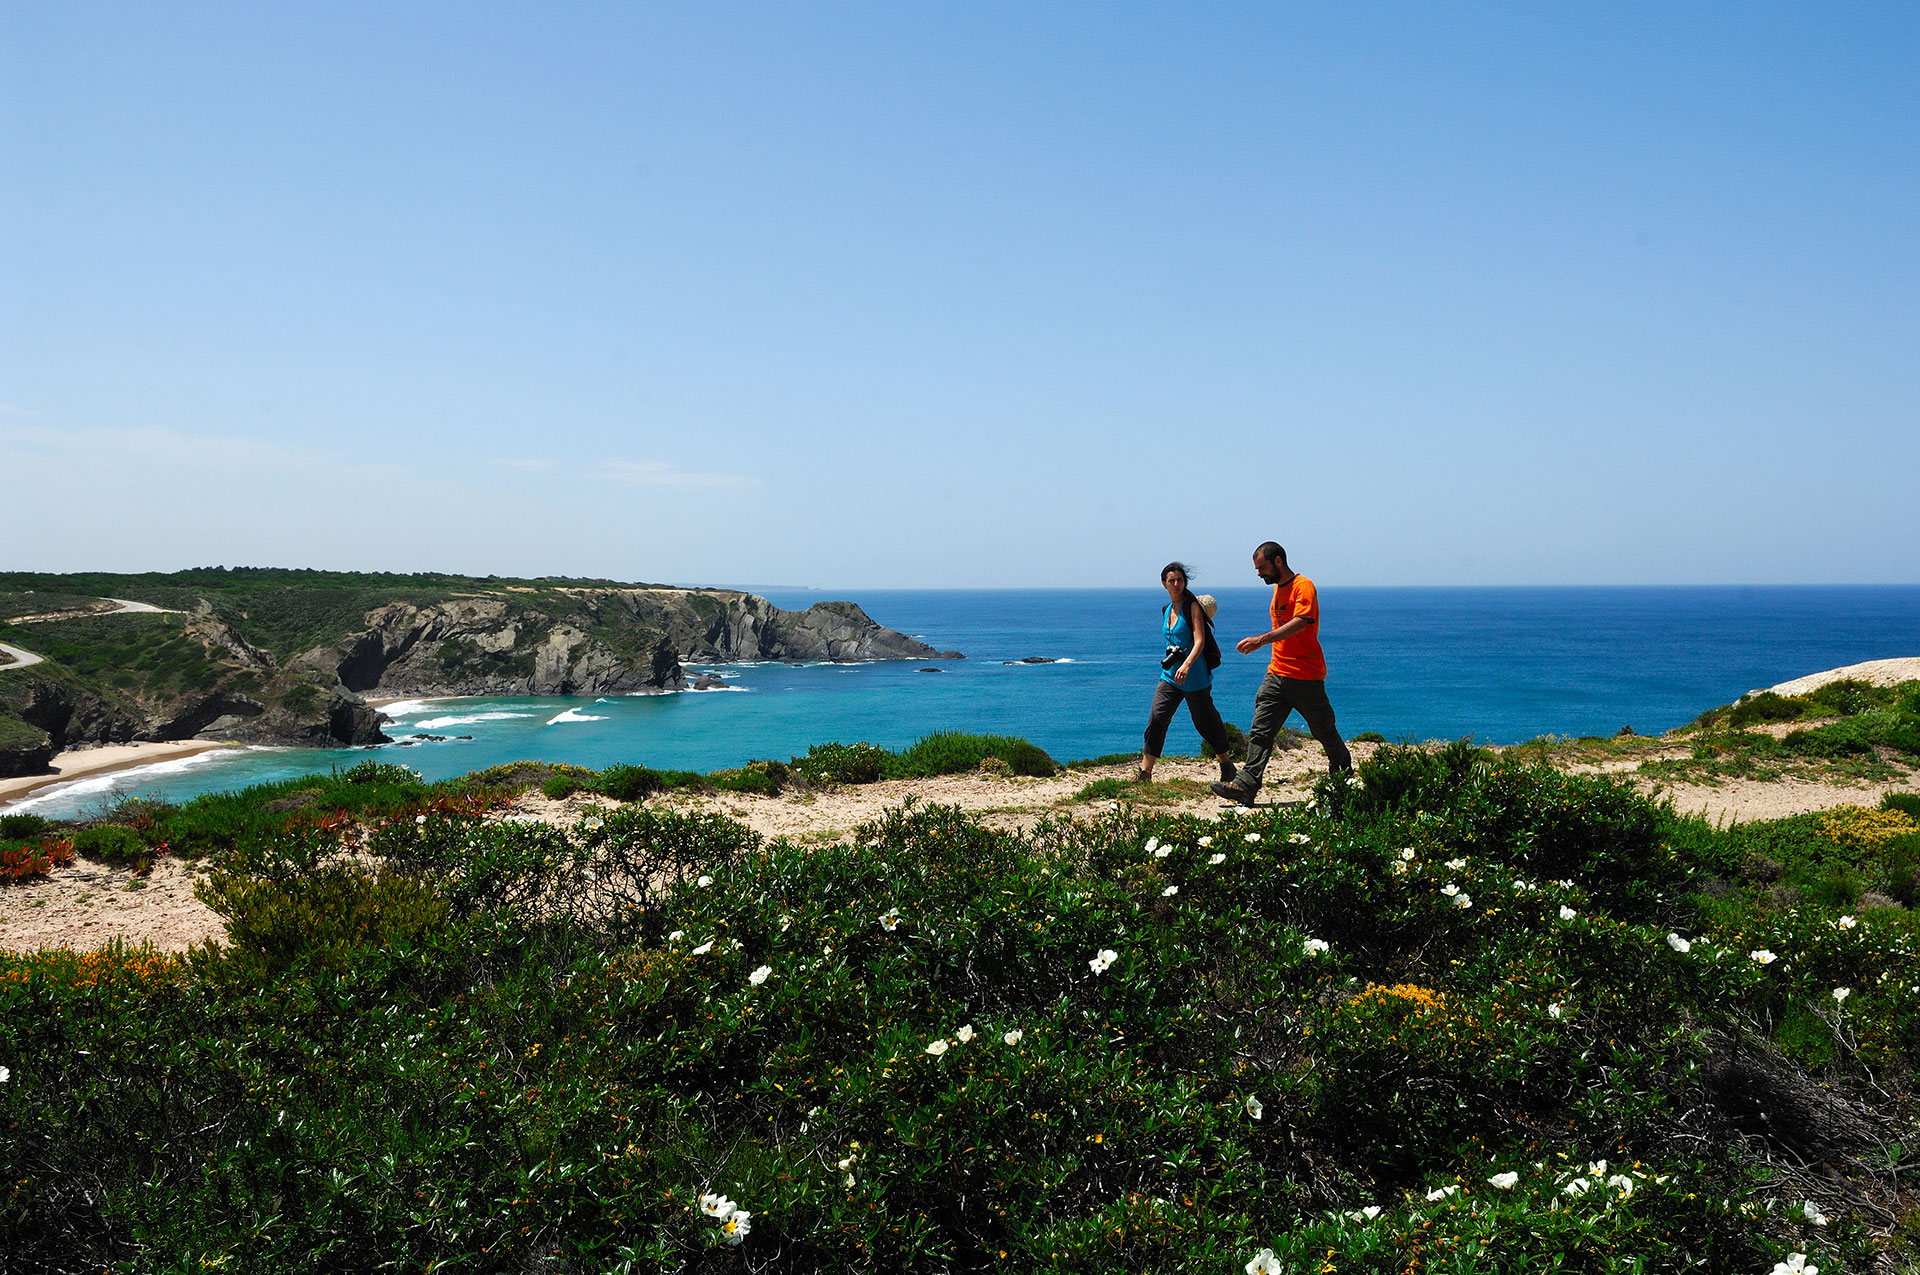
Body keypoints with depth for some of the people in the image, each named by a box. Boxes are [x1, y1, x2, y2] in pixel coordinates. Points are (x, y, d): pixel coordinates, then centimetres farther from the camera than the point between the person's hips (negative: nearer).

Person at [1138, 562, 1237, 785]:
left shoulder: (1192, 607, -9)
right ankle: (1145, 772, -8)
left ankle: (1226, 763, 27)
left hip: (1195, 677, -5)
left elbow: (1199, 641, -20)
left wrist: (1187, 665, -32)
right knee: (1156, 720, -8)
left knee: (1205, 721, 5)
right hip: (1170, 675, 5)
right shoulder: (1166, 610, 11)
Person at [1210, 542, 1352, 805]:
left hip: (1306, 677, -7)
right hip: (1276, 674, 7)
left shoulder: (1303, 586, -12)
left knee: (1324, 731, 9)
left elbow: (1299, 623, -27)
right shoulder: (1277, 588, 15)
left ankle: (1344, 773, 32)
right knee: (1260, 731, -7)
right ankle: (1246, 784, -14)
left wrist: (1261, 640, -36)